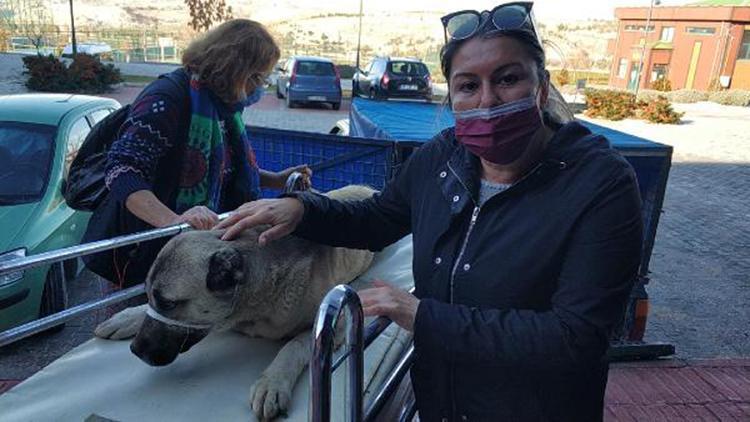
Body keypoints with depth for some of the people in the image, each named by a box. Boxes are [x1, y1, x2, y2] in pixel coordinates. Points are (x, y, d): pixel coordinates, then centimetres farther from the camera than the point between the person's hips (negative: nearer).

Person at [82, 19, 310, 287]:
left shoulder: (224, 106, 4)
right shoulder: (167, 97, -22)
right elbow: (121, 172, -30)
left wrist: (277, 180, 1)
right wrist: (173, 221, -46)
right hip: (140, 254, -7)